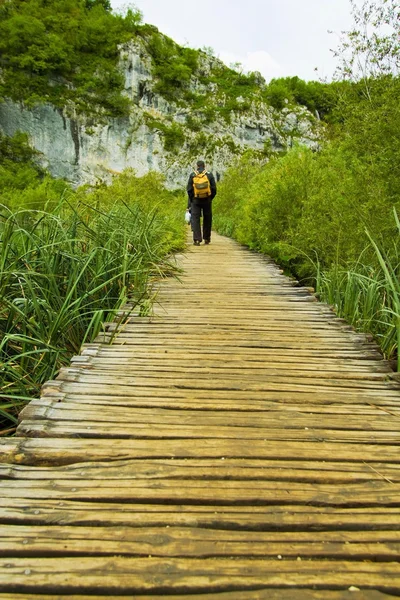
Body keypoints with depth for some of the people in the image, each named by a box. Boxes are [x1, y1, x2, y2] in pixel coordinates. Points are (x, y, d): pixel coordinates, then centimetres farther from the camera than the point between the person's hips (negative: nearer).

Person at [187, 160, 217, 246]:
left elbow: (189, 189, -1)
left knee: (195, 219, 0)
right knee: (207, 219, 13)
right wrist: (210, 198, 13)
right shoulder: (209, 174, 1)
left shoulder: (192, 175, 0)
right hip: (207, 200, 1)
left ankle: (197, 239, -10)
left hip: (196, 201, -1)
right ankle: (206, 238, 18)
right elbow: (214, 188, 0)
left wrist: (191, 200, 10)